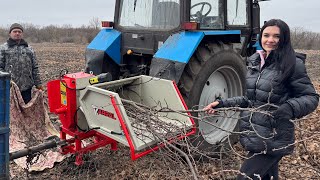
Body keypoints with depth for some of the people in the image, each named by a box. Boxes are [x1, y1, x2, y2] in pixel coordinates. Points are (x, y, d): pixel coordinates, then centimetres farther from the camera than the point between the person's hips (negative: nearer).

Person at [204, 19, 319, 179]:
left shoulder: (293, 64, -11)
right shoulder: (254, 62, 8)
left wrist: (289, 108, -27)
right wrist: (223, 104, 5)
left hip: (272, 140, -6)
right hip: (252, 135, 6)